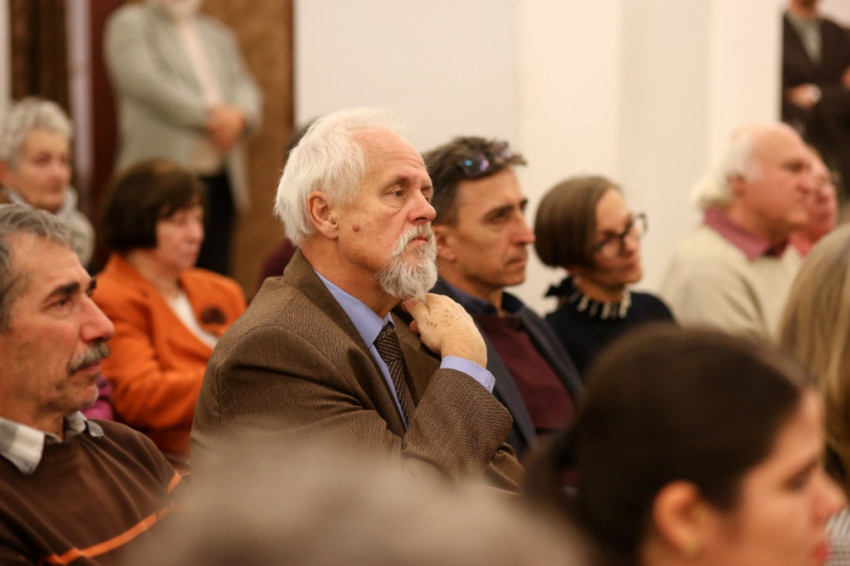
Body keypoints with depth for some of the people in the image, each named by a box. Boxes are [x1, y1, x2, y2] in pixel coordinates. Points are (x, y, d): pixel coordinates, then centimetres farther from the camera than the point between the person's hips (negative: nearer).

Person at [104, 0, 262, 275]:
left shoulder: (217, 34, 23)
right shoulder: (128, 25, 4)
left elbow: (245, 88, 14)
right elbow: (147, 83, -11)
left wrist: (238, 115, -10)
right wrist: (210, 115, -13)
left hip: (220, 179, 6)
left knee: (216, 272, 3)